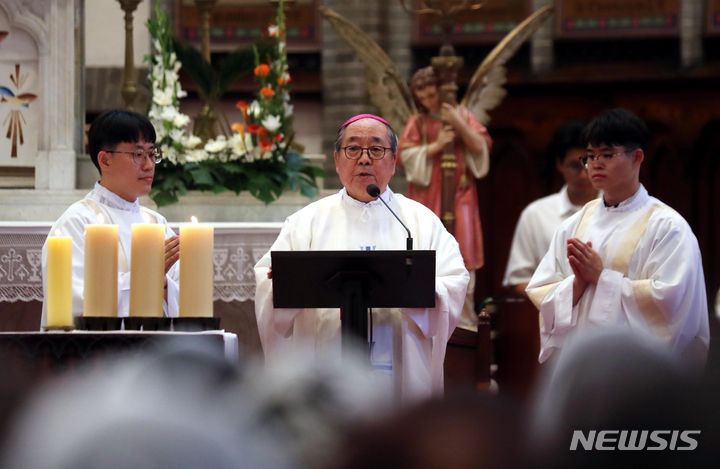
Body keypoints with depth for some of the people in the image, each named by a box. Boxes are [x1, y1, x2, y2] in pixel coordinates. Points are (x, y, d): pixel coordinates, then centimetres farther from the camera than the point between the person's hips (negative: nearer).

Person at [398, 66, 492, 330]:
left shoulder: (462, 115, 8)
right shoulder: (417, 123, 8)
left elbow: (482, 146, -1)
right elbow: (405, 154, -3)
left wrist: (459, 125, -12)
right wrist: (436, 146, -12)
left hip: (459, 194, 0)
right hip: (428, 196, 0)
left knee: (462, 256, -5)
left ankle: (464, 317, -3)